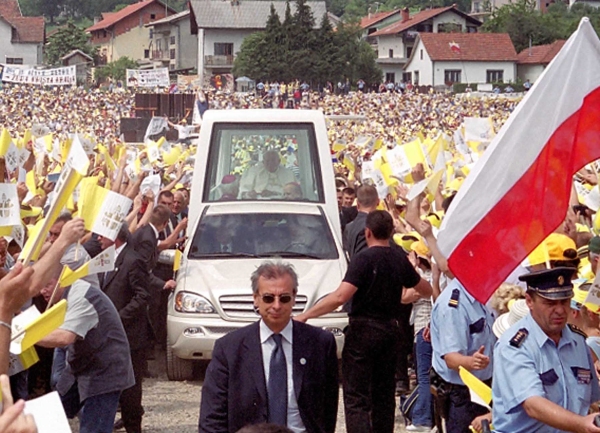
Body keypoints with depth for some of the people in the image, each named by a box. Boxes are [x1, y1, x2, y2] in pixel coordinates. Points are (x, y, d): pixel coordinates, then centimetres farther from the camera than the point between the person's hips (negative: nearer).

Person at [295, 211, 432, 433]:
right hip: (390, 329, 6)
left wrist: (304, 315, -23)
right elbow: (426, 290, 18)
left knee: (356, 397, -6)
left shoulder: (363, 259, -15)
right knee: (384, 394, 15)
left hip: (363, 329, -6)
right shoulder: (400, 258, 4)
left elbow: (340, 297, -26)